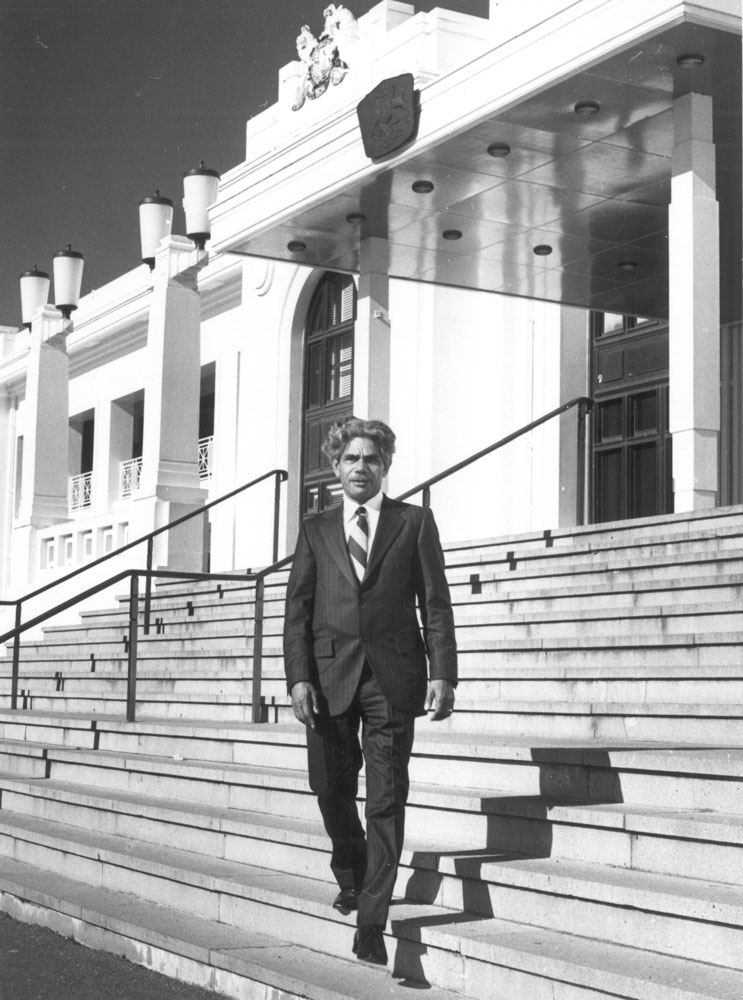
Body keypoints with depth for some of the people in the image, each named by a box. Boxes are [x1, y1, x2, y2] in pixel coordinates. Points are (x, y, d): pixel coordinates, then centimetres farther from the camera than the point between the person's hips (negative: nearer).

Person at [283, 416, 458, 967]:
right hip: (330, 674, 2)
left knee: (386, 800, -3)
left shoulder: (415, 522, 7)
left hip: (392, 678, -2)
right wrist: (298, 677, -6)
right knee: (331, 788, 7)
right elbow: (298, 609, 7)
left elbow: (436, 603, 3)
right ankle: (351, 878, 36)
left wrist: (442, 674, -8)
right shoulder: (316, 530, 12)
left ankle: (371, 925, 2)